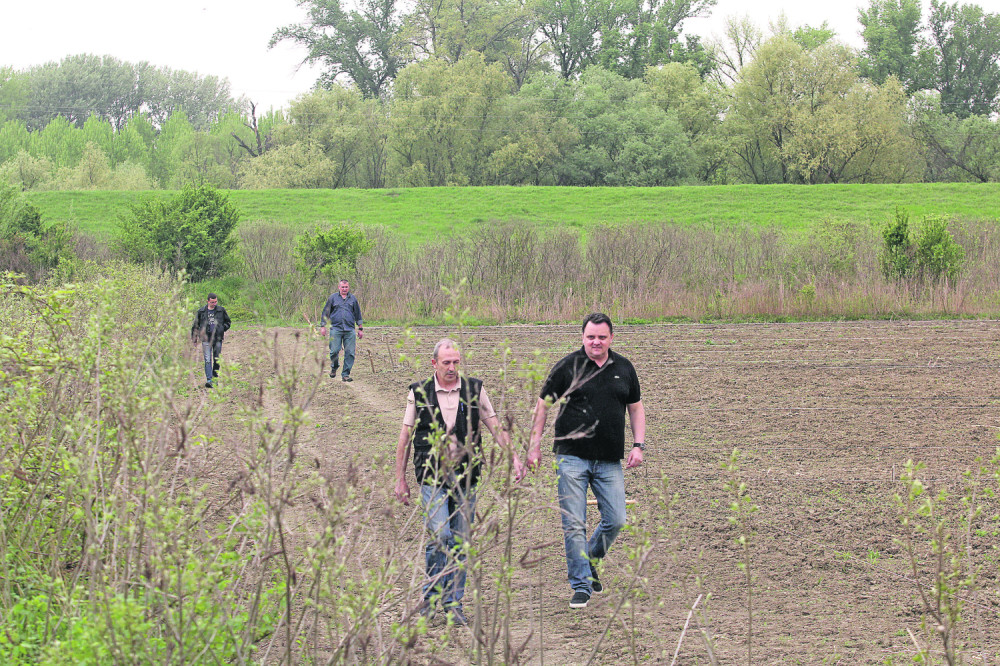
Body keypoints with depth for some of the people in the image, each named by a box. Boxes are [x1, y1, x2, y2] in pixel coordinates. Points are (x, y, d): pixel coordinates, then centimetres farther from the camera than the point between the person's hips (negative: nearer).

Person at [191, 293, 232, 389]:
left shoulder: (221, 310, 5)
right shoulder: (201, 311, 3)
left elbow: (228, 322, 19)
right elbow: (196, 325, 12)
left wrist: (223, 329, 3)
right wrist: (194, 338, 10)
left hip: (218, 338, 1)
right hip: (206, 339, -1)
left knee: (217, 358, 7)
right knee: (208, 360, -7)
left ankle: (215, 373, 27)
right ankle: (209, 380, -11)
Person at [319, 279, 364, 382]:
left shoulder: (353, 299, 14)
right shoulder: (333, 297, 8)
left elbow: (358, 314, 21)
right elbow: (325, 312, 10)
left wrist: (360, 329, 18)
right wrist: (323, 326, 3)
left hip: (350, 330, 2)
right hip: (336, 329, -2)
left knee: (350, 353, -4)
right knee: (334, 351, -10)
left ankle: (346, 374, 3)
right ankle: (334, 368, 18)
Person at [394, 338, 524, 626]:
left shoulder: (474, 390, 6)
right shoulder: (419, 392, 3)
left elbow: (496, 427, 8)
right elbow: (405, 437, 8)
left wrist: (514, 457, -6)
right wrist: (400, 479, 7)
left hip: (465, 477, 2)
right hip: (431, 476, -2)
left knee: (460, 541, 4)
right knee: (439, 535, -16)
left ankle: (454, 602, 14)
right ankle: (431, 596, 2)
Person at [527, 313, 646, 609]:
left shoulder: (624, 368, 9)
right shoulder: (567, 367, -2)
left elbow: (635, 408, 18)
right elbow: (543, 405, 4)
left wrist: (638, 445, 7)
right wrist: (534, 446, -1)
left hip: (610, 462, 3)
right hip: (572, 458, -3)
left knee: (615, 520, -1)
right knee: (574, 524, -5)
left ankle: (591, 562, 27)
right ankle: (581, 585, 2)